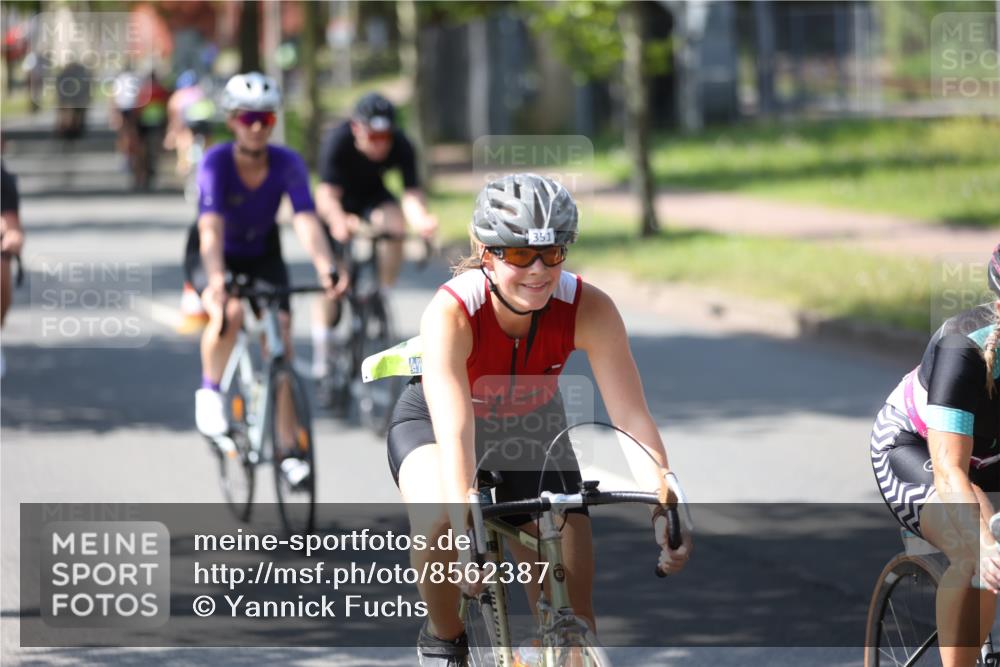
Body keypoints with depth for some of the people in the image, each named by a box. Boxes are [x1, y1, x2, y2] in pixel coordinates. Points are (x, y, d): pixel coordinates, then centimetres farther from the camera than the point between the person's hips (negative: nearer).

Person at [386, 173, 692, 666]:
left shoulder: (588, 308, -30)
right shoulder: (450, 313, -37)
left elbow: (631, 417, -32)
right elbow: (455, 434, -46)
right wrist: (469, 532, -58)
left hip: (532, 428, 3)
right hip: (430, 423, -3)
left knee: (572, 616, -7)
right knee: (437, 518, -35)